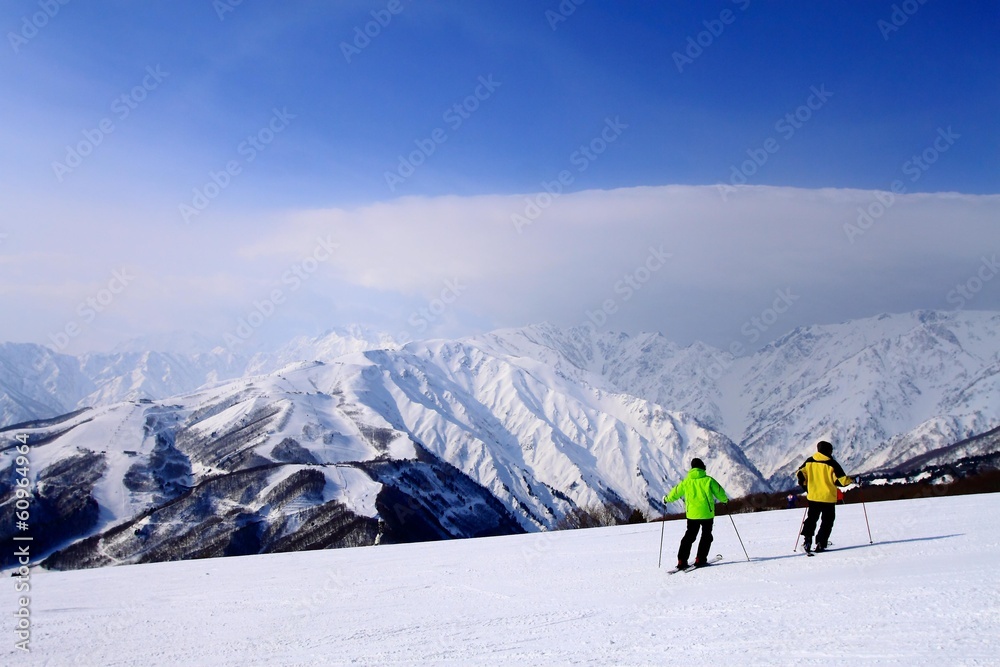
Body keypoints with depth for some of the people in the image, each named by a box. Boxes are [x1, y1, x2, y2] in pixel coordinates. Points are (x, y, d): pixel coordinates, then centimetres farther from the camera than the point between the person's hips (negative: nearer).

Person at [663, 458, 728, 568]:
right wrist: (725, 499, 23)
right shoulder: (708, 480, -5)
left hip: (692, 514, 2)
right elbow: (719, 492, 2)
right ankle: (700, 559, 5)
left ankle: (682, 561, 4)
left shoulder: (686, 481, 1)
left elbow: (676, 492, 9)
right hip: (707, 513, -2)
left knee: (689, 536, 11)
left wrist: (667, 499, 28)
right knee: (706, 536, 12)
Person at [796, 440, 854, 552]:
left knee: (811, 519, 15)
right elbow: (841, 480, -13)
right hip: (828, 497, -3)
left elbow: (800, 474, 4)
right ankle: (820, 544, -1)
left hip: (813, 496, 3)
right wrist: (851, 481, 7)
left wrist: (805, 484, 20)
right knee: (827, 522, 7)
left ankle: (807, 538, -3)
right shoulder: (832, 463, -11)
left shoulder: (809, 461, 2)